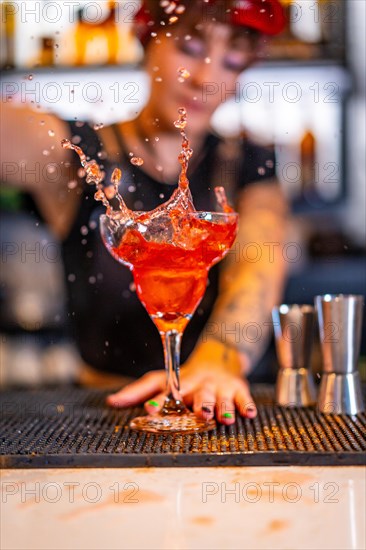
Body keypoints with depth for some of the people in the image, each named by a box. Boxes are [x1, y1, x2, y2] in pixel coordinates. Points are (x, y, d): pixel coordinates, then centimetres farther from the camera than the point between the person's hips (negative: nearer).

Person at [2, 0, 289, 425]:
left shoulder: (246, 163, 7)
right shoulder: (80, 153, 0)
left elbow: (260, 267, -11)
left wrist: (220, 361, -31)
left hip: (218, 414, 1)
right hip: (105, 402, 0)